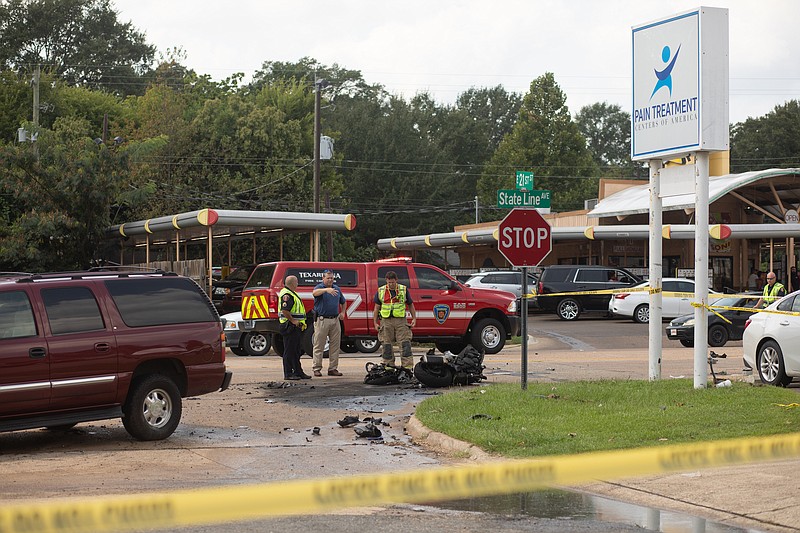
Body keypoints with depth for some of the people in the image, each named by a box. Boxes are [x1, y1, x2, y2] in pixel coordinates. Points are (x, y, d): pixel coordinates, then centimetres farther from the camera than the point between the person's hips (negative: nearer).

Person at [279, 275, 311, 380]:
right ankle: (288, 374, -4)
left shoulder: (291, 294, 19)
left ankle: (298, 372, 21)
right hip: (290, 327, -11)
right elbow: (284, 311, -26)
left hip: (295, 327, 11)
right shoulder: (287, 295, -15)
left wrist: (300, 323, 20)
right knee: (289, 351, -7)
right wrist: (293, 321, -20)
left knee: (296, 351, 15)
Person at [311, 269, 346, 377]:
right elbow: (315, 292, -31)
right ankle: (317, 369, 2)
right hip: (322, 320, -5)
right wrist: (326, 290, -47)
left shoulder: (337, 288, 14)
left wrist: (343, 312, 11)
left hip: (335, 320, 5)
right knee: (319, 346, -2)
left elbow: (343, 302, 28)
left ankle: (333, 368, 13)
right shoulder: (319, 287, -4)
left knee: (335, 346, 6)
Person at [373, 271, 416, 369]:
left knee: (405, 344, -8)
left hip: (401, 320, -1)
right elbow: (376, 308, 12)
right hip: (386, 321, 1)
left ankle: (408, 368, -8)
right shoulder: (380, 291, 8)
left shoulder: (404, 290, 7)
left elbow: (410, 305, 14)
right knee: (387, 346, 4)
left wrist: (414, 318, 6)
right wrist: (375, 323, 7)